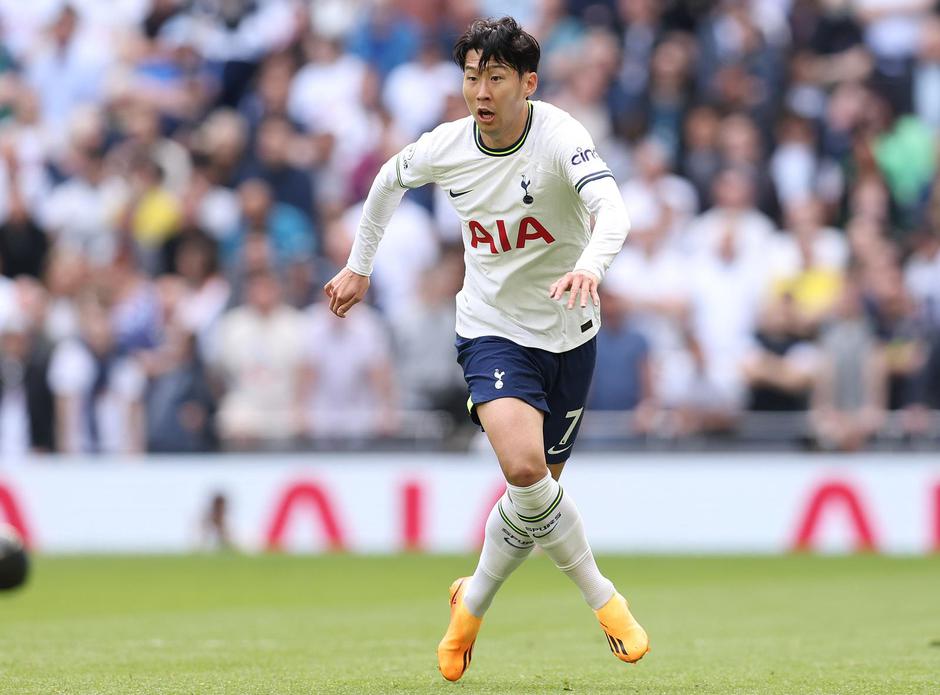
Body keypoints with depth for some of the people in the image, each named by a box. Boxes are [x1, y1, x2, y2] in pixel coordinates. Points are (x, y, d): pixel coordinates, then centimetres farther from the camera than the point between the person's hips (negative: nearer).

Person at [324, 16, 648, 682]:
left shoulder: (561, 137, -20)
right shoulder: (444, 148, -9)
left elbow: (612, 209, -38)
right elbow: (390, 179, 15)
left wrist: (590, 266, -58)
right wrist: (359, 265, 20)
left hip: (568, 332, 0)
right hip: (493, 331, 0)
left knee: (538, 491, 8)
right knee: (525, 470, -25)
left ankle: (473, 602, 33)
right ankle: (602, 597, -9)